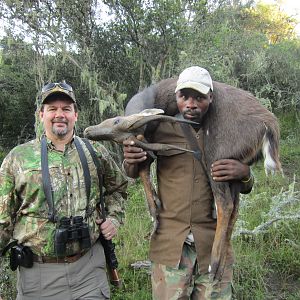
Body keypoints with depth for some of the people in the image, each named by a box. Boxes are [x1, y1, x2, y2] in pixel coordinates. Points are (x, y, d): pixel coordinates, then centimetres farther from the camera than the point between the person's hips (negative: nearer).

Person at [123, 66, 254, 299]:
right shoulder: (161, 130, 0)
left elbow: (245, 188, 11)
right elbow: (133, 174, 11)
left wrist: (244, 174, -14)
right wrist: (130, 160, -14)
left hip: (214, 246, 1)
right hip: (170, 245, 0)